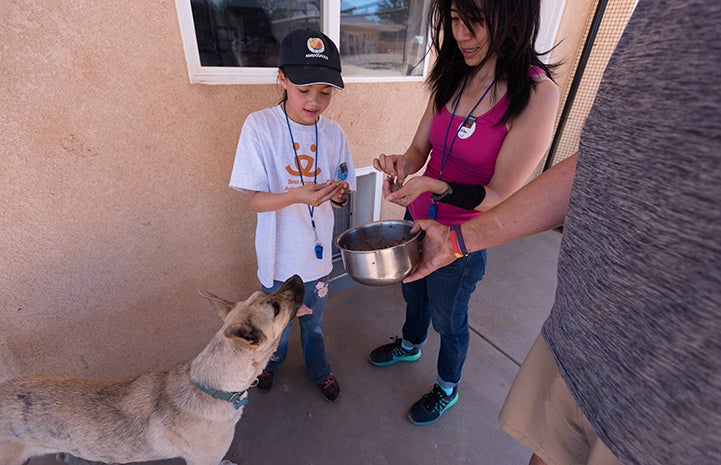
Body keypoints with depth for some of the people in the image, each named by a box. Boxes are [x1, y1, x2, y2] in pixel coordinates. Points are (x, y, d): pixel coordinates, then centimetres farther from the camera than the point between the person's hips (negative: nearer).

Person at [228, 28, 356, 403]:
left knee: (313, 322, 25)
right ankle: (271, 361, 56)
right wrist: (295, 196, -34)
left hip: (318, 252, 3)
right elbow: (254, 199, -16)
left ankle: (319, 369, 54)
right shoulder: (260, 126, -15)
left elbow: (341, 194, 1)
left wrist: (339, 194, -22)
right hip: (280, 255, -2)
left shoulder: (333, 132, -5)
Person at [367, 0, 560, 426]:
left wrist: (432, 186, -35)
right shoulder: (453, 77, -2)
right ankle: (411, 345, 63)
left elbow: (501, 196, -20)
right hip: (417, 220, 6)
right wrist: (402, 164, -22)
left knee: (448, 319, 18)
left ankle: (447, 390, 52)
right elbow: (420, 149, 0)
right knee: (414, 293, 28)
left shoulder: (537, 93, -20)